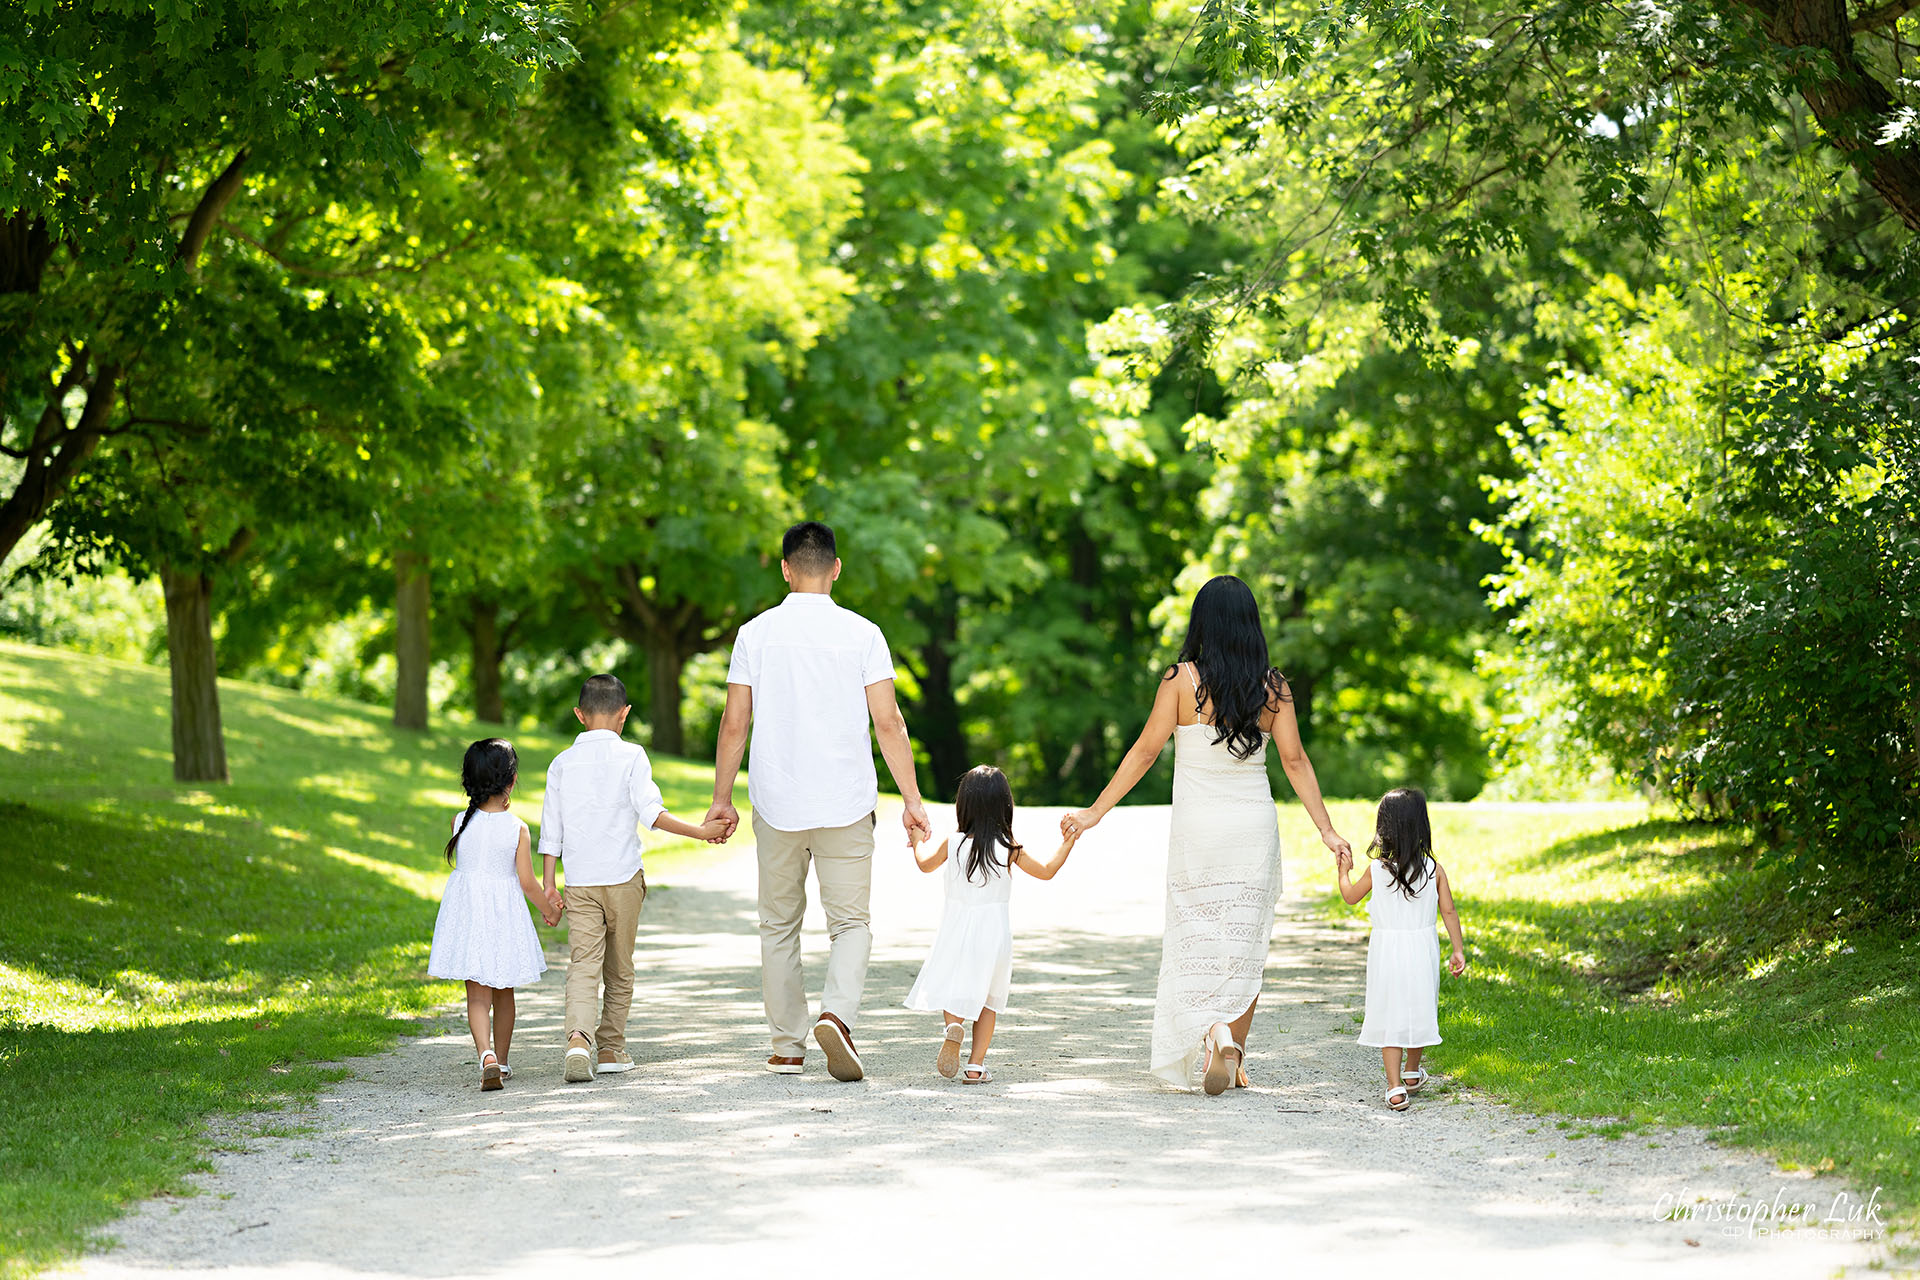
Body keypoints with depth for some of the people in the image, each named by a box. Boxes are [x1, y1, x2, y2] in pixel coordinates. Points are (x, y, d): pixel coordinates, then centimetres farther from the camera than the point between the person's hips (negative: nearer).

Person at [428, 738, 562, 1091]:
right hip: (504, 915, -1)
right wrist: (550, 910, 8)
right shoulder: (517, 828, -10)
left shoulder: (460, 822, -4)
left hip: (466, 913, 1)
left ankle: (487, 1054, -22)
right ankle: (502, 1060, 26)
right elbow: (527, 881, -9)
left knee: (477, 995, 0)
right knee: (503, 993, 17)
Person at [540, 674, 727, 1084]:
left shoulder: (562, 763, 6)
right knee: (620, 969, 12)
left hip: (579, 882, 1)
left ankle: (578, 1038, -28)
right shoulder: (631, 756, -2)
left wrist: (548, 888, 9)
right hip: (623, 879, -1)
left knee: (583, 964, -6)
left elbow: (551, 832, 6)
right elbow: (651, 812, -13)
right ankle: (611, 1050, 17)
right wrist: (700, 831, -10)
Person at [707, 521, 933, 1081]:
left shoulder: (756, 634, 0)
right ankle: (837, 1013, -19)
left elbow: (735, 724, 0)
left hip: (776, 803, 1)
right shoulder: (863, 634, -2)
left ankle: (787, 1046, 13)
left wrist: (721, 798, 9)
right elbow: (888, 723, -5)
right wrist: (912, 799, 0)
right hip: (846, 804, -1)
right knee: (851, 922, 6)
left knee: (779, 925, 13)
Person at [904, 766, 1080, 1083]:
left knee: (952, 990, 8)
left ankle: (953, 1025, -26)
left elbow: (925, 865, 15)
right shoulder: (1009, 850, -7)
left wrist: (916, 842, 34)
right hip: (995, 932, 0)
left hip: (957, 931, 0)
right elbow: (1046, 871, 7)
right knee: (987, 1000, 13)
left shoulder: (953, 845, -5)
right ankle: (976, 1065, 6)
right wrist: (1067, 843, 20)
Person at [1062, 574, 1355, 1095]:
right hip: (1255, 827, 2)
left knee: (1196, 939, 4)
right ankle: (1234, 1055, 10)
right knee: (1243, 942, 10)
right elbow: (1295, 760, -2)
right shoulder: (1273, 686, -1)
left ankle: (1213, 1033, -19)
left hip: (1196, 828, -2)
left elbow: (1144, 752, -6)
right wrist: (1327, 830, 3)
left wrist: (1095, 812, 1)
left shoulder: (1182, 680, -8)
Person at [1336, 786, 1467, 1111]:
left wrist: (1344, 869, 25)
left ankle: (1395, 1087, -8)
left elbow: (1350, 896, 7)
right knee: (1417, 1012, 20)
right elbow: (1448, 910, -2)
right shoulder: (1434, 869, -6)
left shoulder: (1377, 870, -9)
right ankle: (1412, 1073, 39)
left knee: (1389, 1019, 1)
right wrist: (1458, 950, 6)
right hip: (1422, 951, 2)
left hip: (1386, 952, -2)